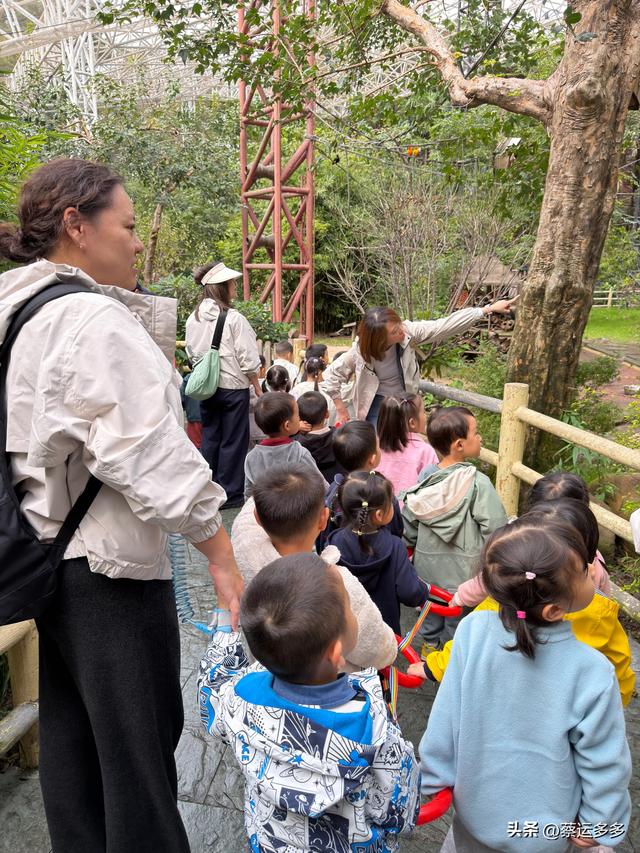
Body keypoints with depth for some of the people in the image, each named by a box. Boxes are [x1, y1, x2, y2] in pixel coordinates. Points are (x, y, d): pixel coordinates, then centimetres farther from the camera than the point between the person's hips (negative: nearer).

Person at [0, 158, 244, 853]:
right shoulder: (97, 321, -20)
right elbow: (151, 455, -24)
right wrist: (223, 556, -19)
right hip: (109, 565, -10)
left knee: (70, 731, 23)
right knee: (140, 743, 8)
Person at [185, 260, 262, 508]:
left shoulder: (193, 318, 2)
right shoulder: (234, 318, -15)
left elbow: (191, 353, 9)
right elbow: (248, 359, -12)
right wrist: (257, 387, 0)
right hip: (233, 387, -6)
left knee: (209, 437, 16)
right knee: (232, 441, 5)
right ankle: (230, 494, 13)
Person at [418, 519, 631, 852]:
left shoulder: (473, 629, -27)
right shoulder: (591, 674, -30)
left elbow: (444, 720, -16)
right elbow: (604, 762, -15)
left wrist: (433, 779, -1)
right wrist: (598, 824, 3)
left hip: (475, 806, 1)